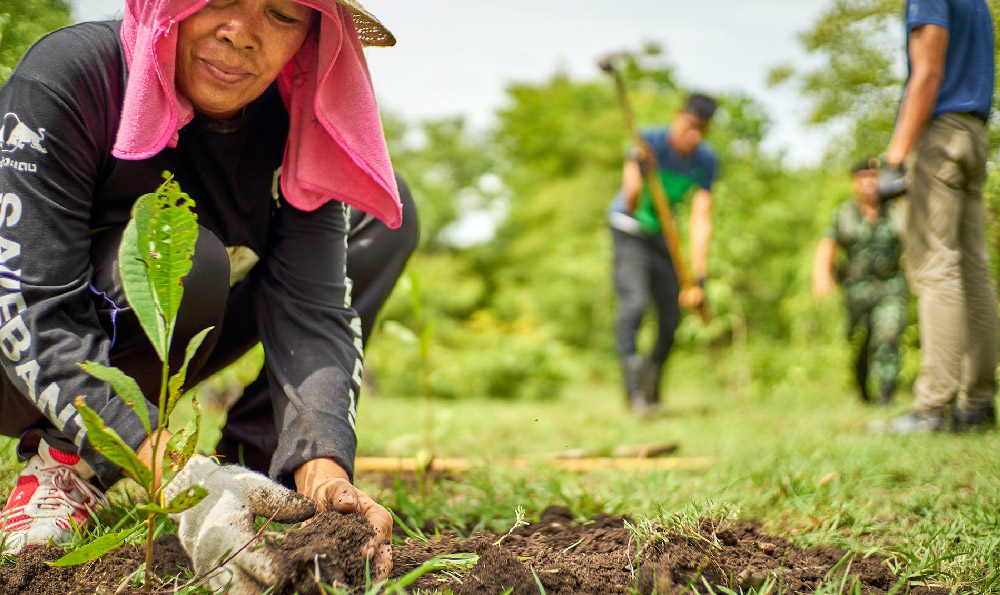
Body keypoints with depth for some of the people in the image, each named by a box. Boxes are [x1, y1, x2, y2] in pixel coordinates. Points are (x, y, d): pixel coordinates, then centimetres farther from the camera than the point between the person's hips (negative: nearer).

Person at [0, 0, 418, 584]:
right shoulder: (64, 79, -27)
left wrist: (323, 471, -42)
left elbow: (310, 312, -23)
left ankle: (252, 464, -9)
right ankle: (64, 466, -11)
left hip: (162, 354, 5)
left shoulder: (298, 126, -15)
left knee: (386, 219, -4)